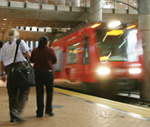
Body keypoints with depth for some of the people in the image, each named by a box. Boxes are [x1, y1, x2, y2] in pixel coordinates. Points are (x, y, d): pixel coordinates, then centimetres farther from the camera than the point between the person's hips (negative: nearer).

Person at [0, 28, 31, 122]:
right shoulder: (20, 42, 9)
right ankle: (16, 110, -21)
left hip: (9, 69, 5)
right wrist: (27, 60, 19)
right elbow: (28, 54, -2)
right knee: (24, 90, -1)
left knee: (12, 93, 8)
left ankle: (13, 117, 10)